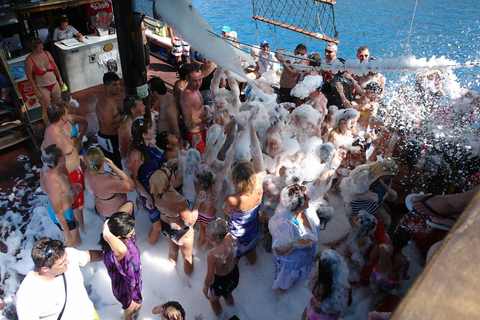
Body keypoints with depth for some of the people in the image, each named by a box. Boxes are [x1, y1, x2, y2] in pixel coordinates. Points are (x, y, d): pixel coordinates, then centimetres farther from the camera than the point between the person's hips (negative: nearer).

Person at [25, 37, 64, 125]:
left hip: (54, 84, 5)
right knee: (47, 109, 1)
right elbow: (29, 77, -12)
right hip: (42, 87, -5)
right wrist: (36, 91, -13)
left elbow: (55, 67, 9)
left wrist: (60, 80, 10)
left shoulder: (47, 53, -2)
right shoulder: (29, 60, -16)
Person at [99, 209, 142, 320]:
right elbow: (122, 249, -73)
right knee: (131, 310, 26)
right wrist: (107, 235, -56)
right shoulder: (111, 255, -46)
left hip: (134, 280, 7)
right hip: (125, 288, -7)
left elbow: (129, 205, -22)